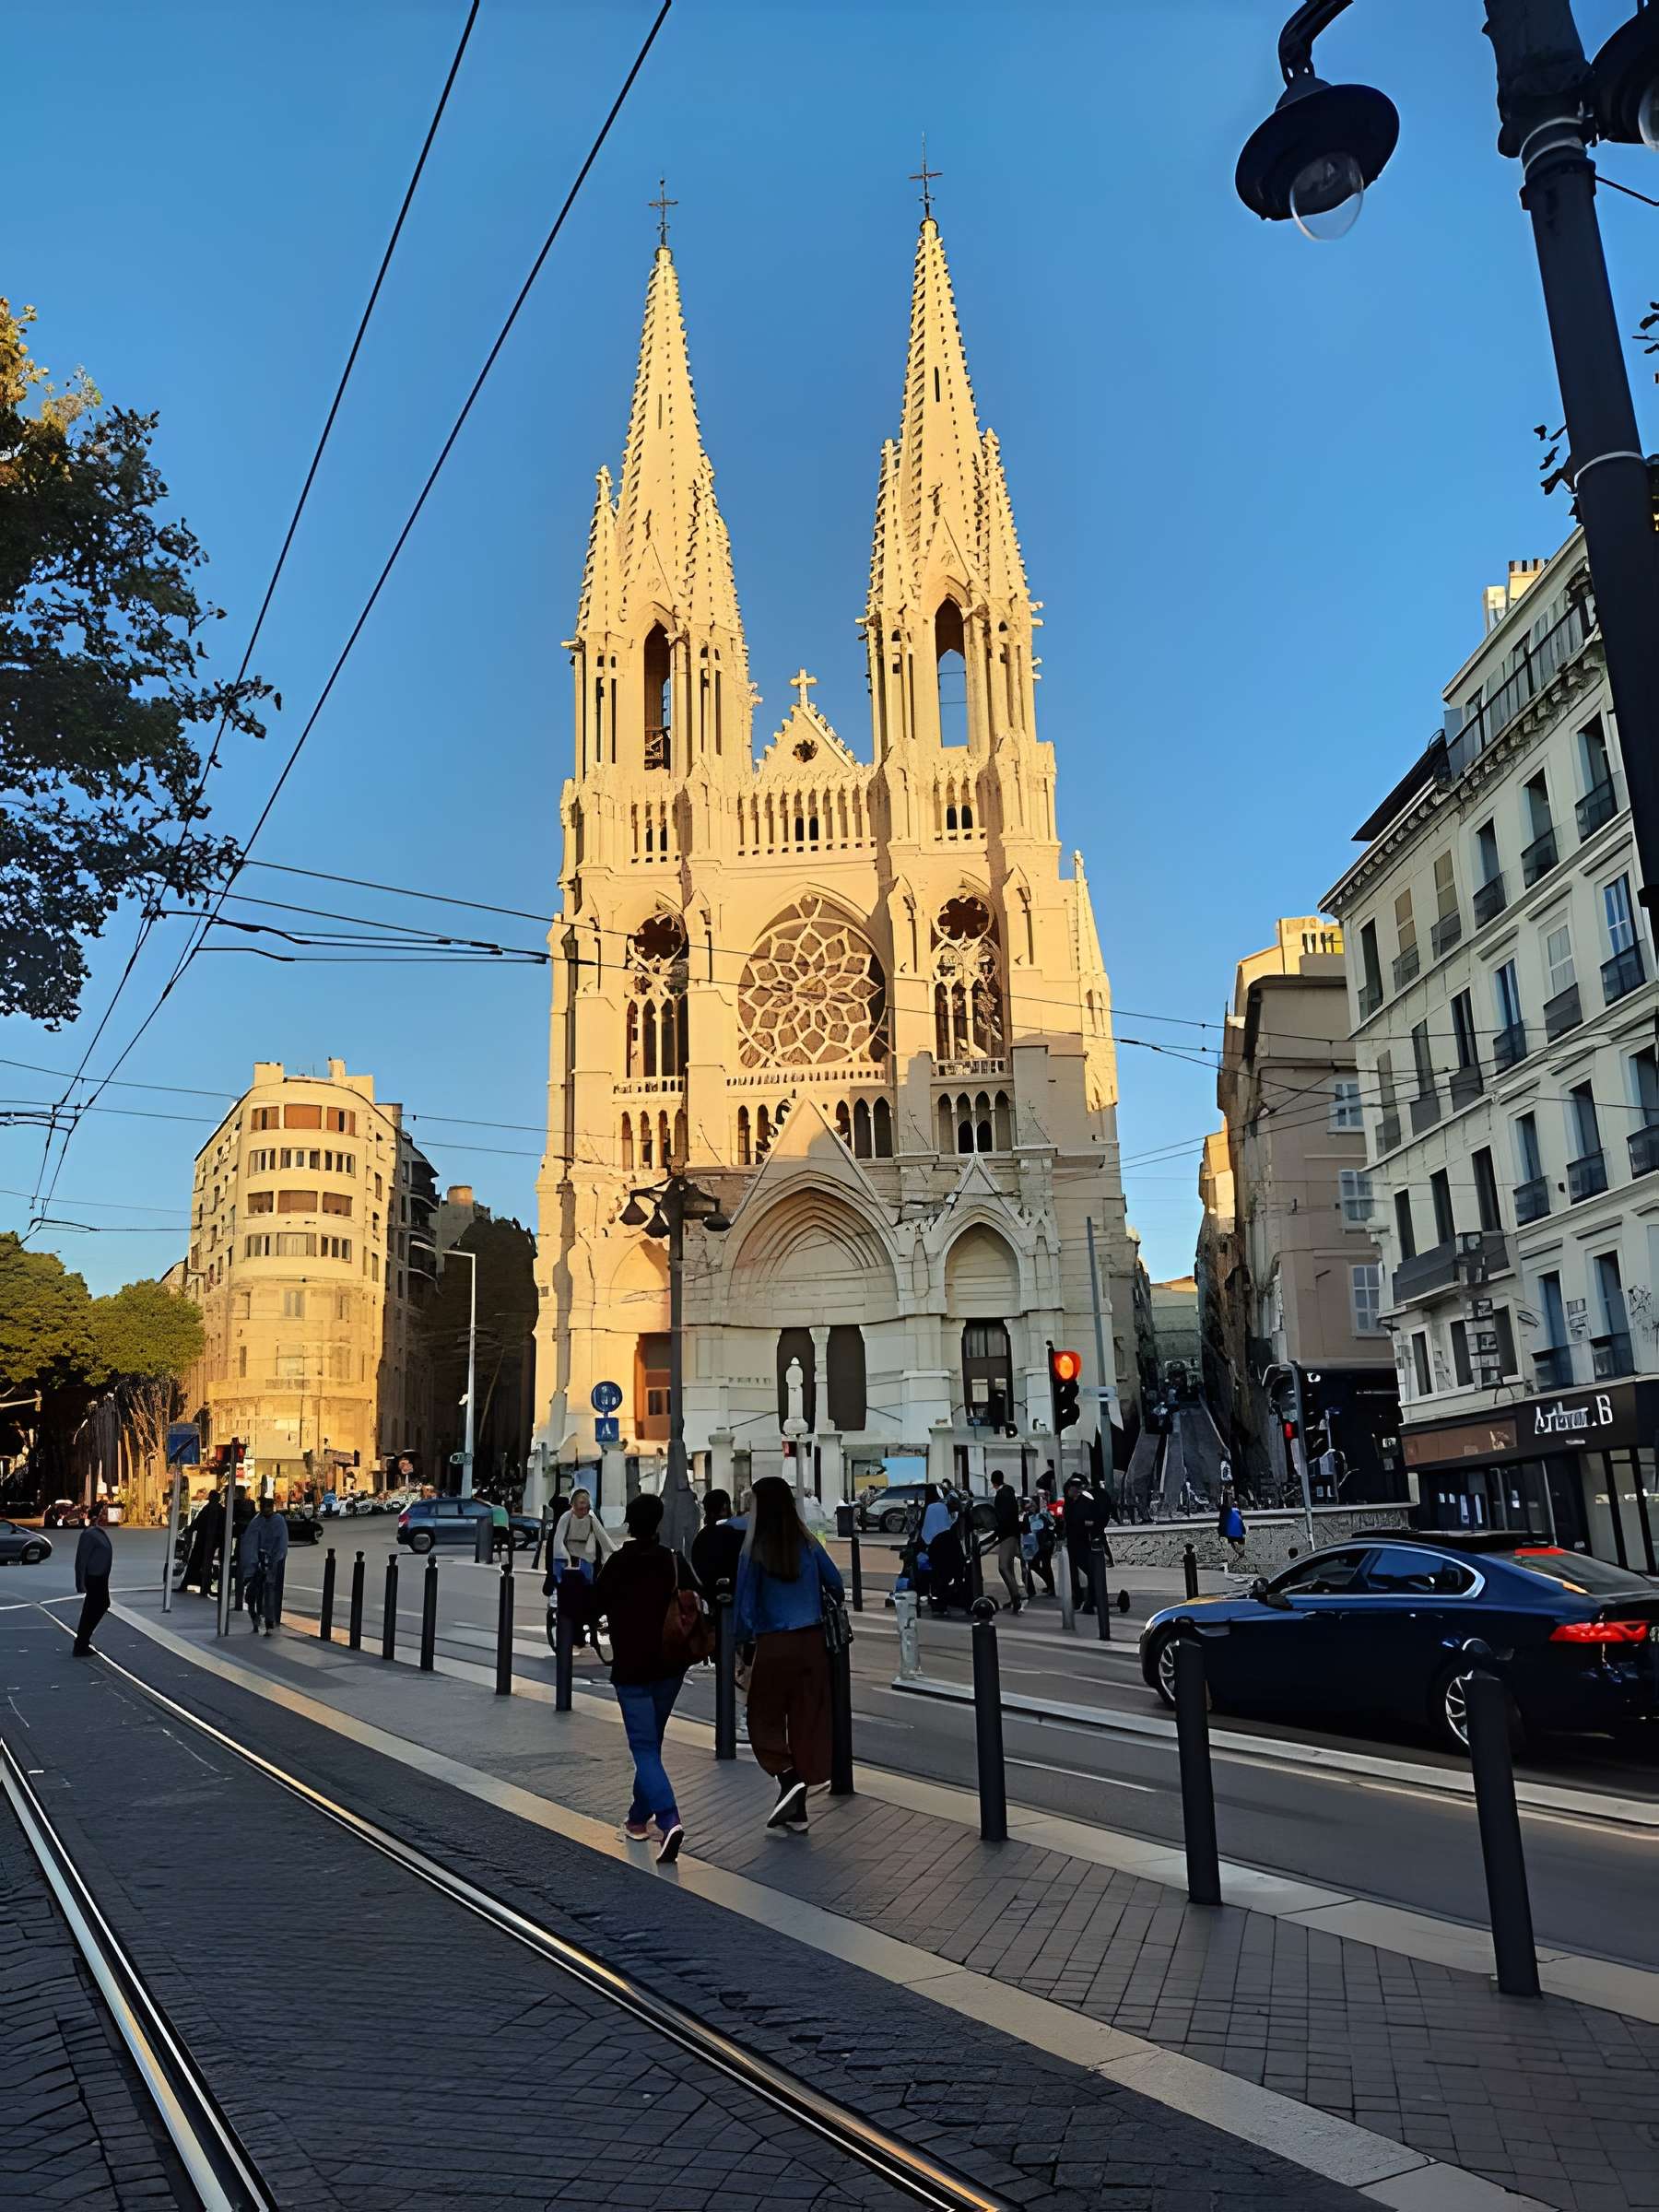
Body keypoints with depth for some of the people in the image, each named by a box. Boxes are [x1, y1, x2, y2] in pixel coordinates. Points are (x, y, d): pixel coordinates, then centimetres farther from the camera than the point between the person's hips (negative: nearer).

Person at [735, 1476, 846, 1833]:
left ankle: (787, 1778, -10)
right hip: (812, 1642, 4)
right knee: (808, 1721, 11)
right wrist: (827, 1609, 25)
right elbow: (836, 1584, 6)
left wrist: (742, 1646, 3)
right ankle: (798, 1810, 15)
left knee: (764, 1719, 13)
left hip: (774, 1645, -4)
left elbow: (745, 1605, -9)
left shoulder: (755, 1552, -10)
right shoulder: (808, 1543, 0)